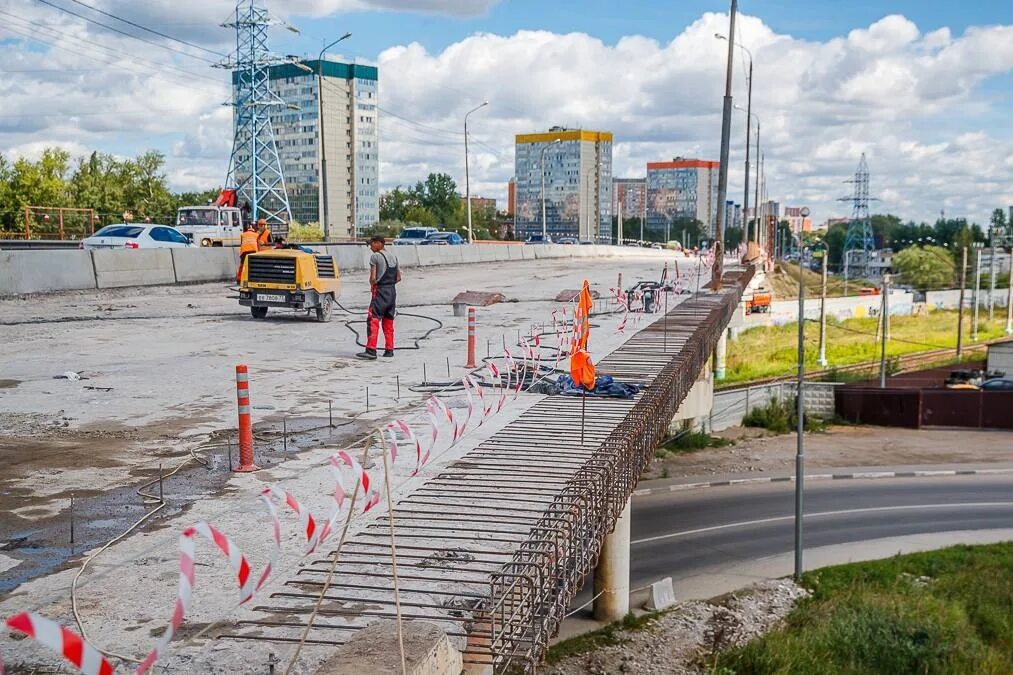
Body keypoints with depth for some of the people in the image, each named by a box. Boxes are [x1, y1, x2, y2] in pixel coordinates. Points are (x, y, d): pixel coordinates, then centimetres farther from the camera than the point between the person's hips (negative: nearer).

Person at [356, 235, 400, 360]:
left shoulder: (375, 257, -7)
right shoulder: (393, 257, 15)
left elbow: (373, 278, -12)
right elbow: (398, 278, 17)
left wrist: (372, 286, 6)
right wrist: (389, 283, 13)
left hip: (380, 291, -8)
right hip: (392, 291, 8)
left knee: (373, 320, -10)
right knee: (388, 322, 14)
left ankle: (371, 350, -18)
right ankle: (389, 350, 18)